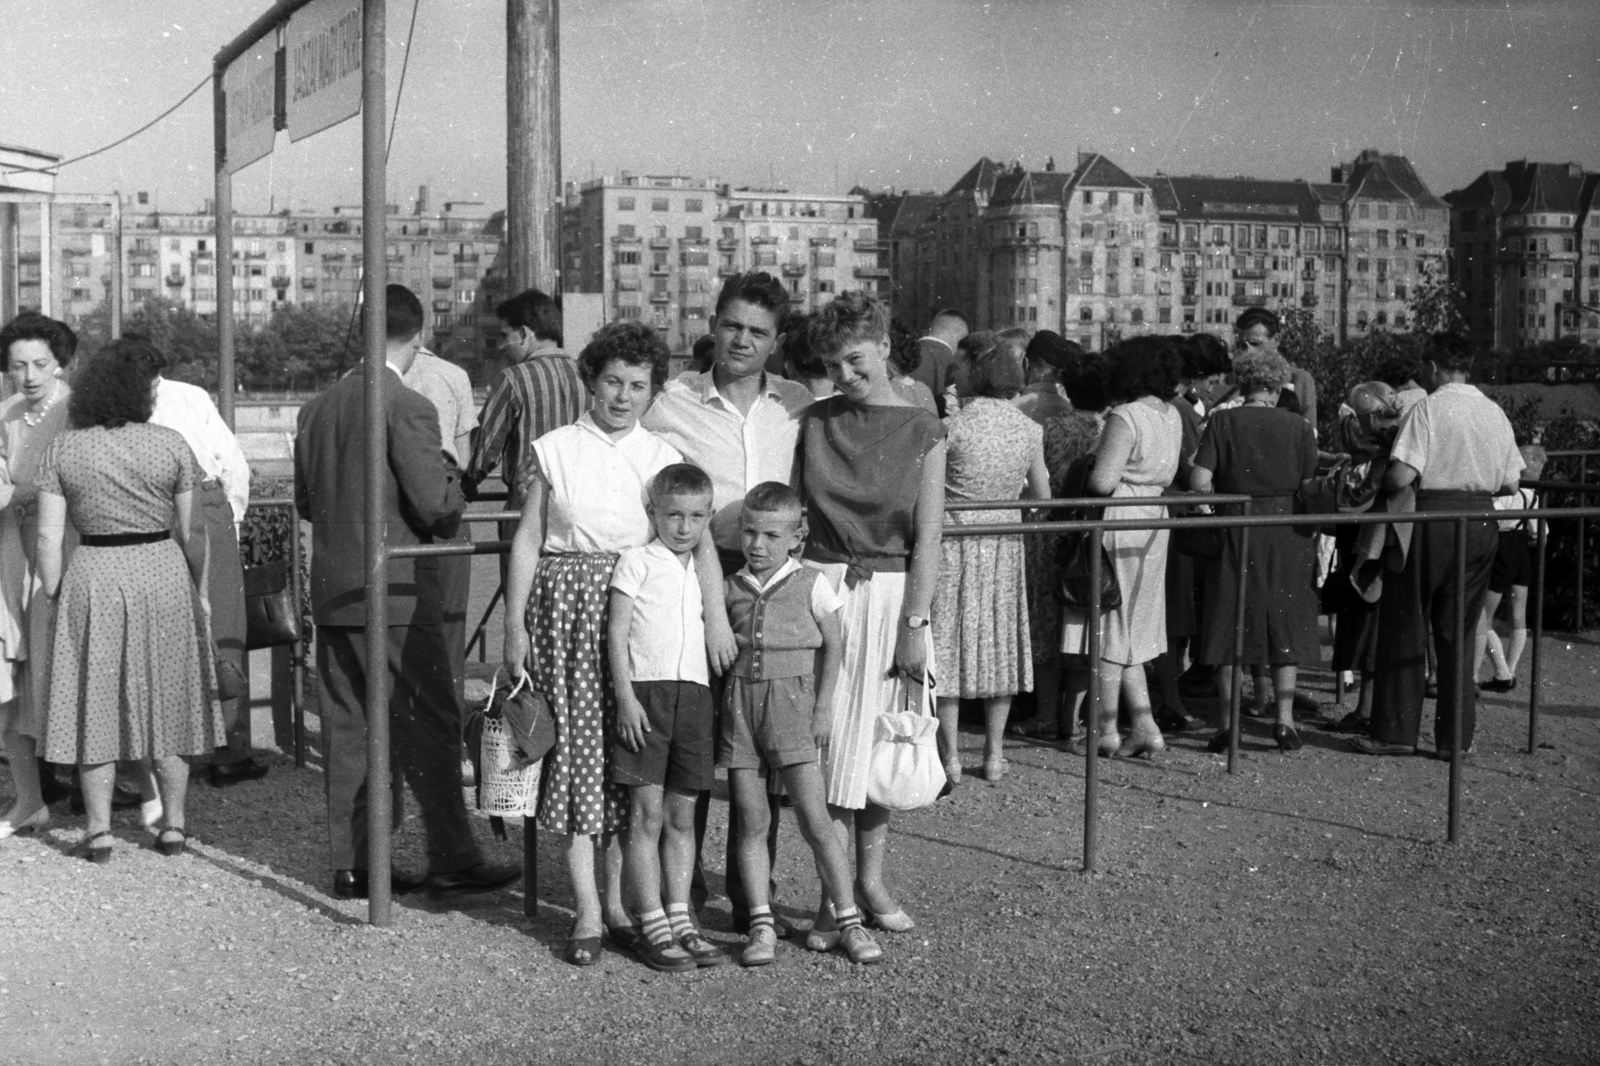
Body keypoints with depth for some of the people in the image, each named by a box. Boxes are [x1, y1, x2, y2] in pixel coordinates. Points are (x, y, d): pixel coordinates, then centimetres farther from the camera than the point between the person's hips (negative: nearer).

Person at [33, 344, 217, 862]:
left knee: (95, 701, 8)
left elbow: (48, 535, -3)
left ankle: (99, 831, 8)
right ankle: (173, 824, 15)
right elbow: (188, 529, 1)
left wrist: (52, 595, 5)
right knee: (166, 698, 10)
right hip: (162, 573, 0)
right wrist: (200, 590, 12)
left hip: (93, 577, 0)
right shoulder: (171, 445, -3)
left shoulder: (62, 450, -1)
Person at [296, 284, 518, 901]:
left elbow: (304, 501, 13)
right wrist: (454, 490, 4)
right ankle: (451, 862, 7)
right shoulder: (408, 408, -14)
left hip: (332, 591, 7)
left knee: (348, 729, 11)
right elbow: (437, 504, -17)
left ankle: (352, 864, 16)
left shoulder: (318, 407, 8)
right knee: (429, 726, 2)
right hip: (398, 594, -6)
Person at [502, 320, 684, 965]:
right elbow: (528, 539, 5)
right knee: (577, 743, -4)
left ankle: (620, 901, 16)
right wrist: (515, 624, 0)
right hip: (569, 602, -1)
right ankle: (587, 912, 1)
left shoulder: (663, 458, 7)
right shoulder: (555, 450, 4)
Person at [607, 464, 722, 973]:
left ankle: (679, 918, 13)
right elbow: (616, 633, -3)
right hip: (645, 688, -5)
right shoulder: (636, 561, 2)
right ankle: (652, 926, 1)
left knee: (682, 815, 8)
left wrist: (715, 697, 9)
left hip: (695, 692, 5)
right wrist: (625, 697, -11)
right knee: (647, 813, -4)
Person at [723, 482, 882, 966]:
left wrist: (823, 706, -3)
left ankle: (849, 921, 0)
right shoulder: (732, 588, 11)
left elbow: (833, 645, 3)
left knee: (814, 819, -7)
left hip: (791, 699, -3)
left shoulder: (812, 583, 2)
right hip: (739, 702, 3)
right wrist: (724, 704, 7)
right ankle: (761, 925, 8)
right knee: (751, 822, 2)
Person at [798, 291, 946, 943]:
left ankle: (870, 882, 21)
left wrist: (914, 624, -10)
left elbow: (927, 537, -4)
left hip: (893, 592, 0)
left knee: (878, 741, 8)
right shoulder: (814, 422, 5)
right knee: (827, 741, -2)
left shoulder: (922, 433, 0)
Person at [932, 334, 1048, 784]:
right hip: (1005, 541, 4)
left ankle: (950, 757, 7)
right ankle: (994, 754, 18)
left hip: (954, 540, -4)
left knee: (948, 639, 6)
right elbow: (1041, 494, 9)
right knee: (999, 638, 14)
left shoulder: (953, 427, -16)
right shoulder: (1030, 430, -2)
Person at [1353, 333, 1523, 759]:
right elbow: (1511, 484, 10)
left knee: (1406, 628, 5)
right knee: (1458, 632, 13)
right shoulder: (1495, 413, 8)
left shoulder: (1428, 409, -10)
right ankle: (1455, 736, 14)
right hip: (1481, 522, 5)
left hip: (1432, 520, -5)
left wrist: (1375, 482, 1)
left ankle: (1396, 731, 8)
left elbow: (1401, 476, -19)